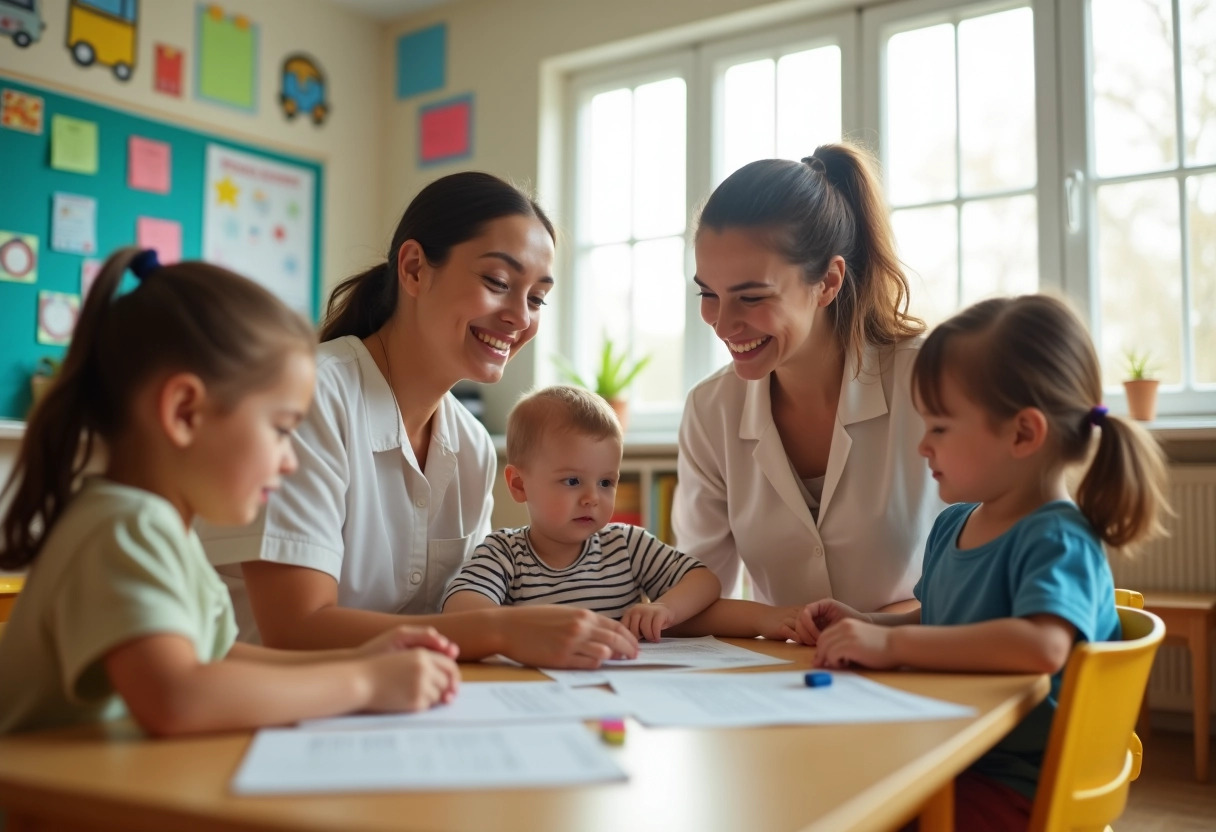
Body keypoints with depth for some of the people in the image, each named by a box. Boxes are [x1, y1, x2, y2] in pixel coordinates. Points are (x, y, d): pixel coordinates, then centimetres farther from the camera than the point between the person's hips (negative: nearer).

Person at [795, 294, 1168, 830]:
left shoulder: (1056, 540, -17)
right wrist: (861, 624, 6)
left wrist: (892, 643, -33)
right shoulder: (953, 524, 9)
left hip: (1009, 788, -8)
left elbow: (1042, 645, -37)